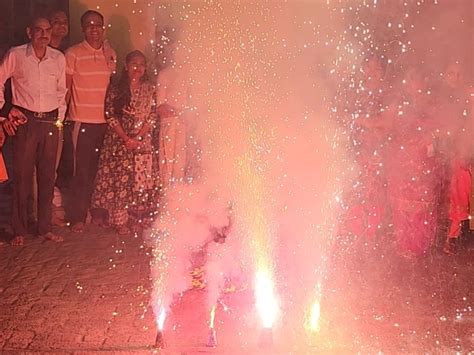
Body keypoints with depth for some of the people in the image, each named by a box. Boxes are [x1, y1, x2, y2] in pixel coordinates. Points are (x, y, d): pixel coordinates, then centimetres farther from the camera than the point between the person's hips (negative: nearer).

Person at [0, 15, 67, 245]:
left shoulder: (58, 58, 7)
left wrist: (59, 118, 10)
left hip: (50, 122, 3)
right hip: (26, 121, -3)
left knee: (47, 176, 7)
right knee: (22, 176, -1)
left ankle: (45, 228, 17)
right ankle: (19, 230, 9)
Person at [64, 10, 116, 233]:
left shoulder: (110, 54, 10)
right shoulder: (73, 54, -5)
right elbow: (64, 88, -1)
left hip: (104, 122, 4)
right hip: (81, 122, -4)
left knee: (99, 170, 9)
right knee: (82, 171, -1)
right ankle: (78, 217, 10)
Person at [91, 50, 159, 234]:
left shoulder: (149, 89, 5)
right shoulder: (115, 89, 0)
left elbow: (152, 117, 2)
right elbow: (110, 117, -4)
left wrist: (138, 138, -9)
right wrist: (126, 138, -12)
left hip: (143, 141, 2)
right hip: (119, 140, -2)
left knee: (142, 180, 2)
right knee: (119, 179, -2)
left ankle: (139, 218, 13)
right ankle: (119, 220, 6)